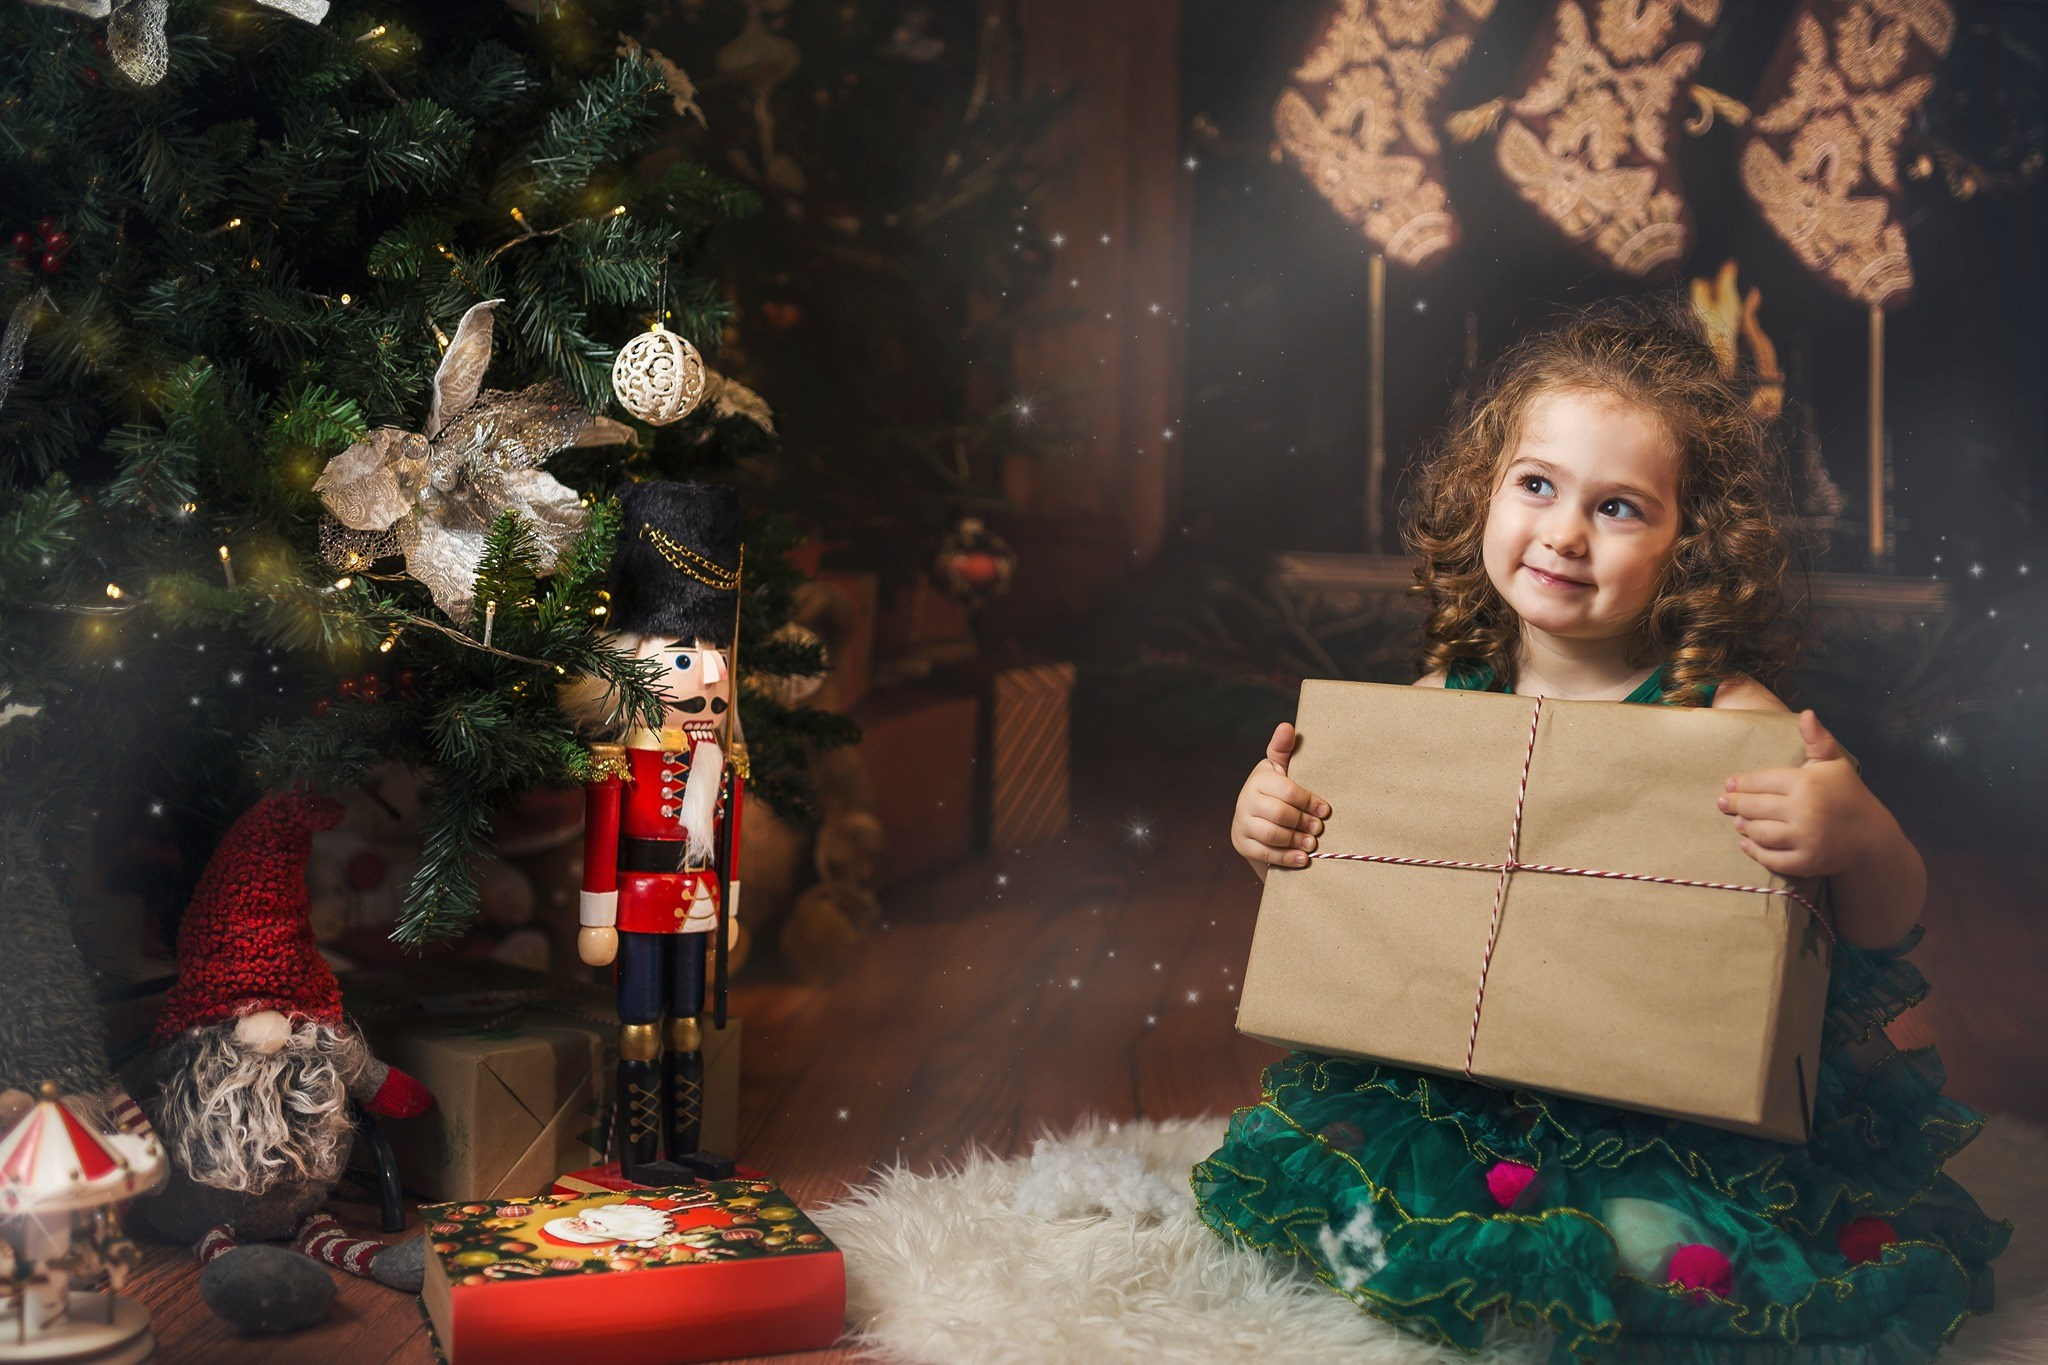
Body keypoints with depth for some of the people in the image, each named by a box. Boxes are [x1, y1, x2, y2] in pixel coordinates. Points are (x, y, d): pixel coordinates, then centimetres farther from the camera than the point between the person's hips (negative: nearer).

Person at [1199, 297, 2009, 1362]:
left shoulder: (1728, 714, -12)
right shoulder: (1440, 702, -2)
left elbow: (1887, 930, -11)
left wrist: (1864, 840, -33)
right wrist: (1266, 834, -7)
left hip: (1676, 1103, -3)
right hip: (1449, 1071, 4)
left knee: (1651, 1240, -28)